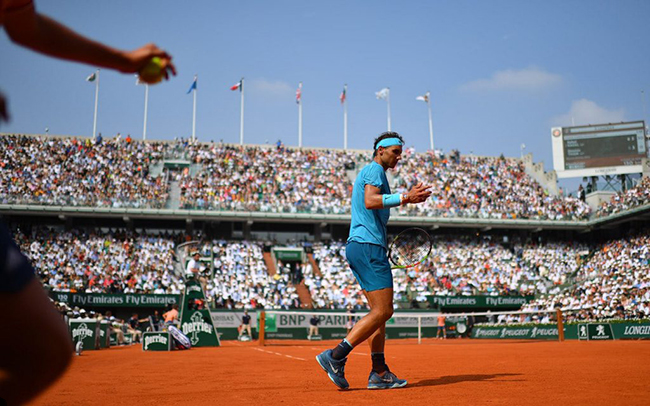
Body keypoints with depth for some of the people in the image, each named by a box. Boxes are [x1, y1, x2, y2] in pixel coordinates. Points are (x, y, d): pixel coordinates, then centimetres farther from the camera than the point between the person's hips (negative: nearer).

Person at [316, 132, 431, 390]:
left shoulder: (367, 172, 26)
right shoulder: (375, 169, -5)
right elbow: (370, 201, -23)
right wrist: (404, 198, -27)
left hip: (358, 246, 11)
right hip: (368, 246, -11)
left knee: (380, 312, 10)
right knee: (383, 311, -11)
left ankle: (379, 373, 10)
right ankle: (335, 357, -14)